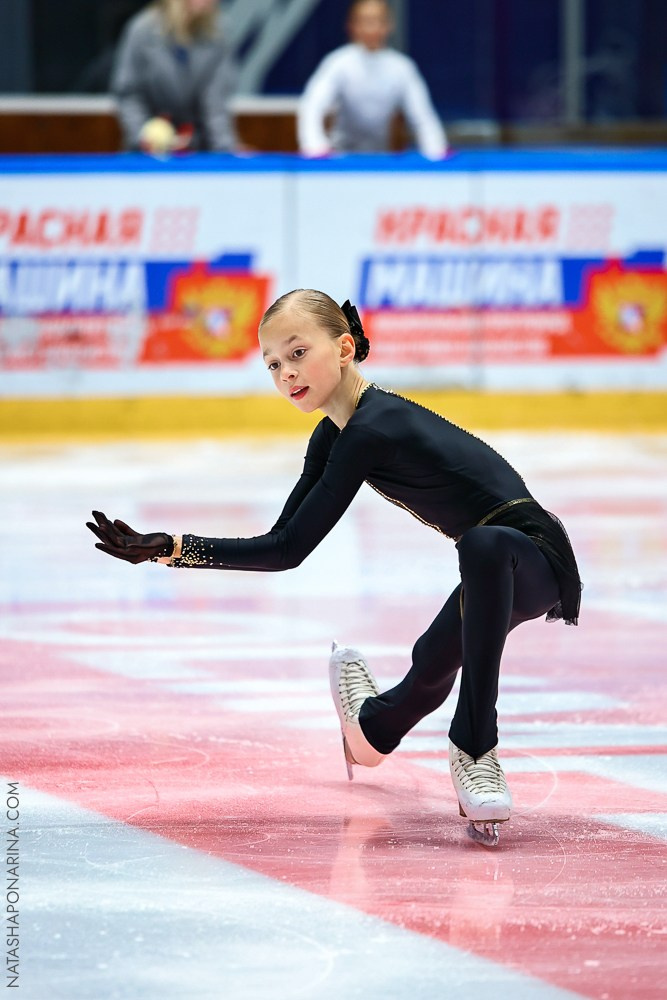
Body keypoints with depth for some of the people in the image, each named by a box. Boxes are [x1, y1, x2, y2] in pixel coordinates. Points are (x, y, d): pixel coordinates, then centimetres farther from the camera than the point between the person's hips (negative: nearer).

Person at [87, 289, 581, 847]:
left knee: (485, 545, -40)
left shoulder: (373, 431, -24)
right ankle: (374, 727, 61)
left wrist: (172, 548, -22)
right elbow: (285, 539, 11)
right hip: (494, 569, 10)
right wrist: (167, 549, 3)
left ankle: (477, 750, -35)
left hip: (538, 558, -10)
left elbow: (288, 551, -23)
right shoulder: (335, 436, 6)